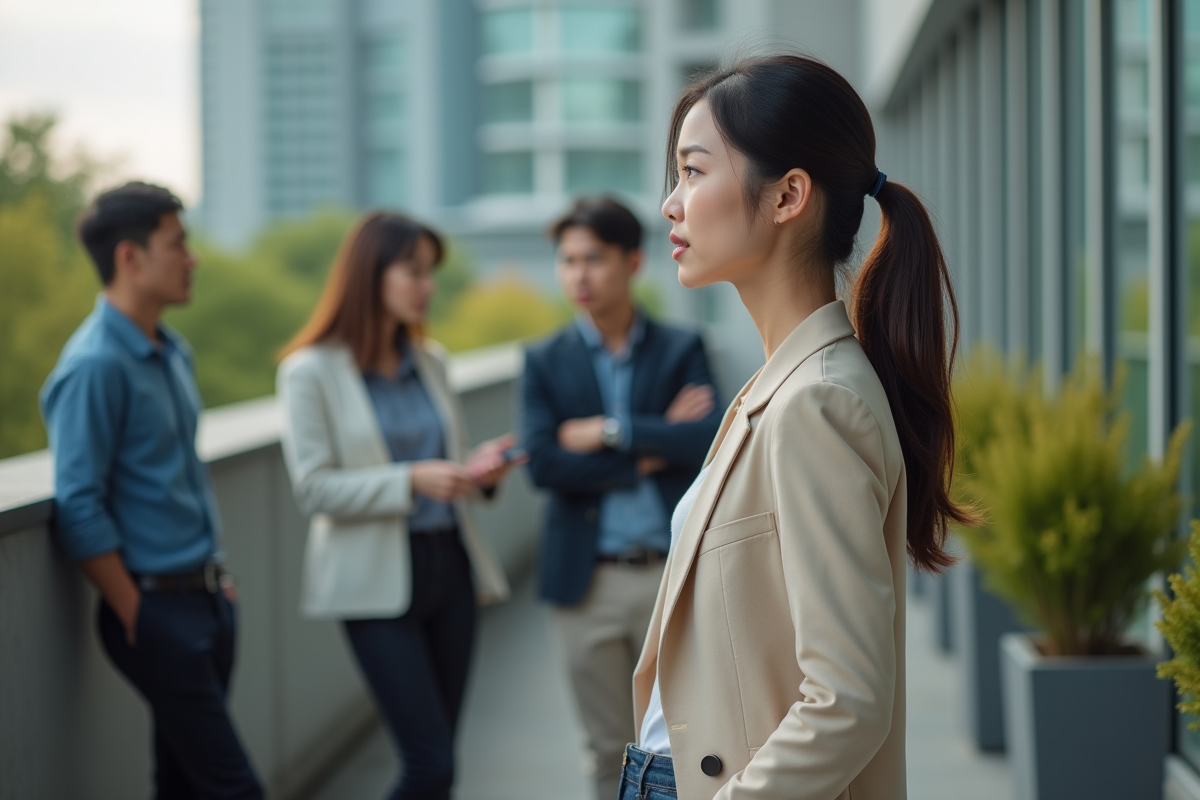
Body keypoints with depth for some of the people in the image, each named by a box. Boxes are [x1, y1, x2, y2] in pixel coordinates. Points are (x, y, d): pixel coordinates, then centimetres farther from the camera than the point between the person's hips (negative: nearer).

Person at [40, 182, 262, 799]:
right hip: (156, 607, -9)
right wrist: (134, 617, -14)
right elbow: (78, 509, -18)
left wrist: (216, 573, 16)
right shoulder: (96, 366, -17)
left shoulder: (172, 353, 12)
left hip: (206, 601, 9)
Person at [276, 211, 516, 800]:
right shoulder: (312, 371, -6)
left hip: (449, 566, 6)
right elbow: (312, 488, -11)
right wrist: (411, 481, -21)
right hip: (379, 578, -6)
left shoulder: (430, 360, 12)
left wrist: (480, 468, -2)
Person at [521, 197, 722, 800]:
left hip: (672, 575, -1)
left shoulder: (681, 350, 4)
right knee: (612, 750, 9)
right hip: (589, 583, 1)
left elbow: (708, 439, -13)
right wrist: (651, 452, -10)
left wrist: (611, 432, -14)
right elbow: (545, 465, -10)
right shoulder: (546, 361, 5)